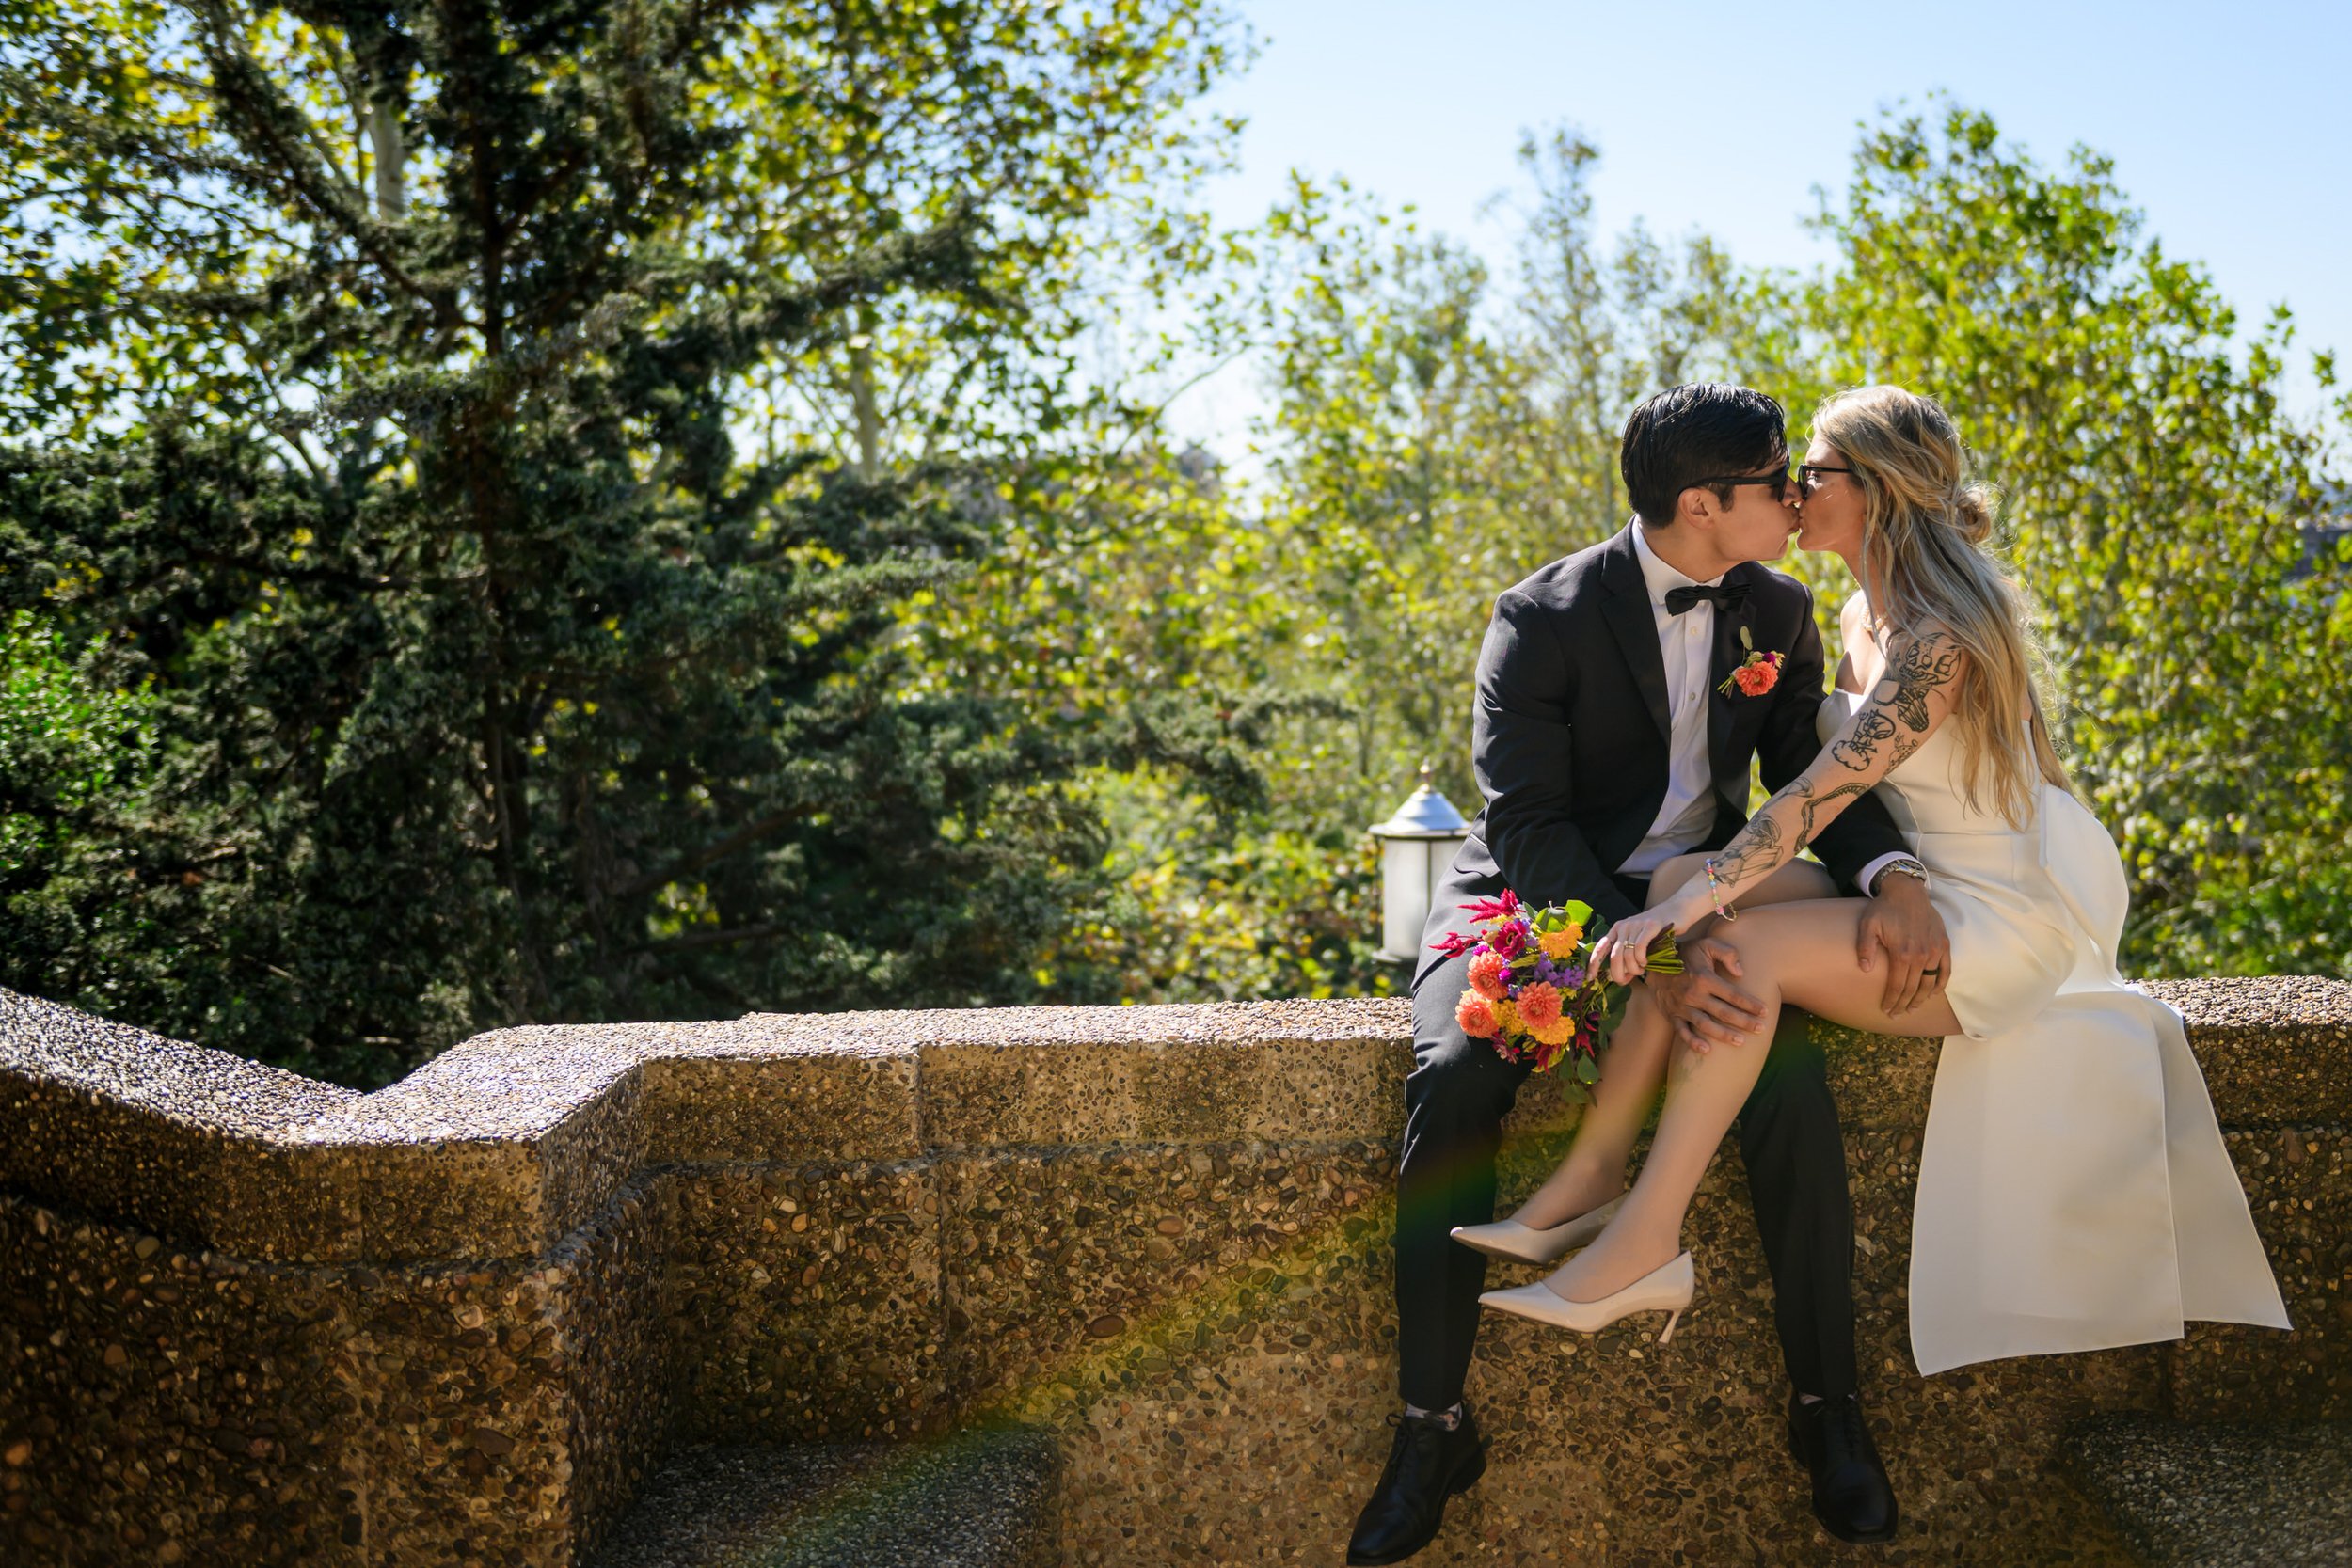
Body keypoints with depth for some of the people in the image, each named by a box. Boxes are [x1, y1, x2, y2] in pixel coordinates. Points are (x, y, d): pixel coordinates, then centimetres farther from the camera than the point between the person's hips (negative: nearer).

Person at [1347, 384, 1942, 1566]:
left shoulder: (1777, 613, 2)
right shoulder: (1542, 620, -15)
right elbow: (1526, 828, -22)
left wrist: (1892, 875, -22)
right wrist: (1644, 961, -35)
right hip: (1534, 897, -3)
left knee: (1790, 1080, -27)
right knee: (1450, 1081, -31)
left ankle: (1826, 1403, -8)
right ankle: (1433, 1424, -17)